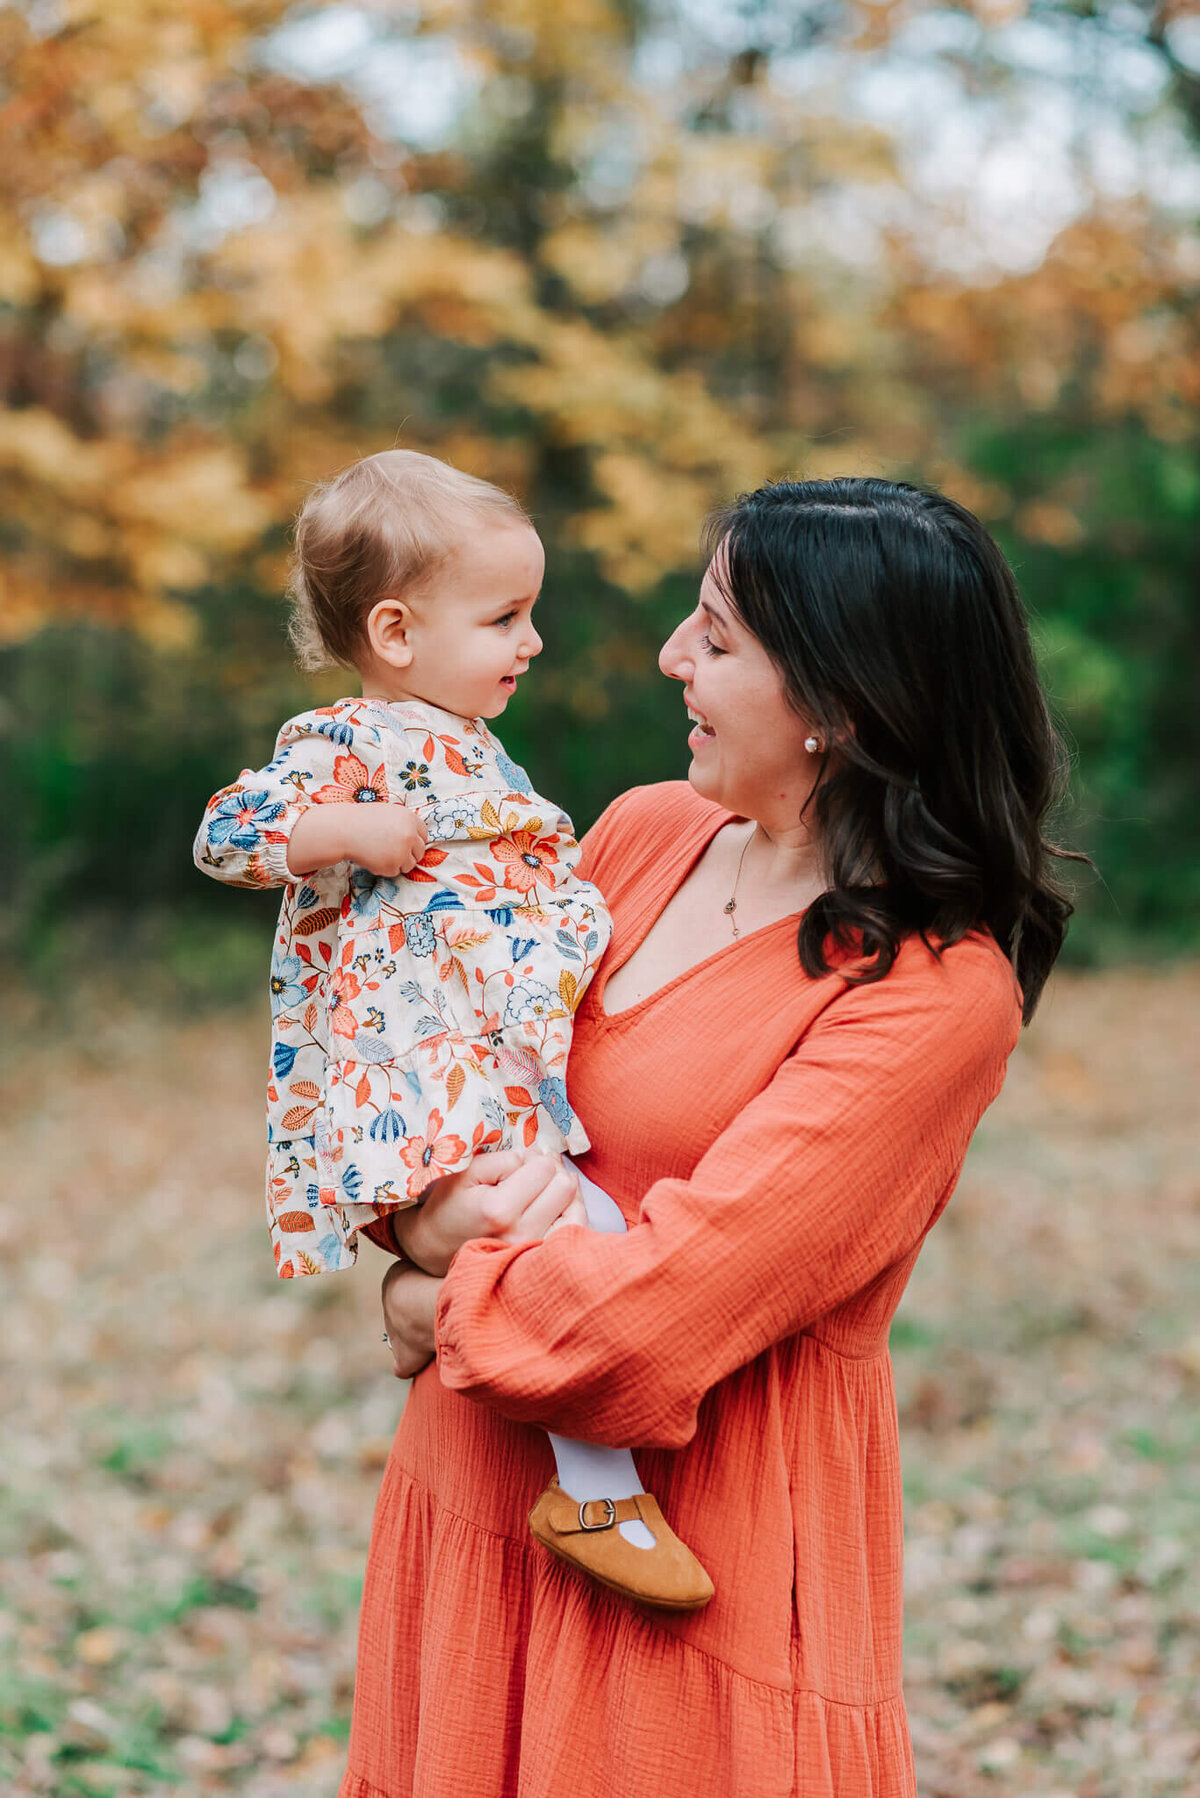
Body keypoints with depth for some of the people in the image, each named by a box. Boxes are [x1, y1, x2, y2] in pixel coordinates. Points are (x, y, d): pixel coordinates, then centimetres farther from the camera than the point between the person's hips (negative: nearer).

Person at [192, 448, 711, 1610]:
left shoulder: (463, 747, 22)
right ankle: (595, 1489, -17)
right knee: (587, 1231, -24)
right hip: (422, 1074, -10)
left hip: (512, 1063, 10)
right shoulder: (342, 746, -6)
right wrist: (350, 831, -22)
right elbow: (224, 835, -15)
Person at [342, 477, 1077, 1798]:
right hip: (475, 1493, 6)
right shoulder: (648, 831, 2)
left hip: (695, 1568, -6)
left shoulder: (938, 990, -19)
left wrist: (445, 1307, -9)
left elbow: (664, 1305, -23)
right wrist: (425, 1221, -10)